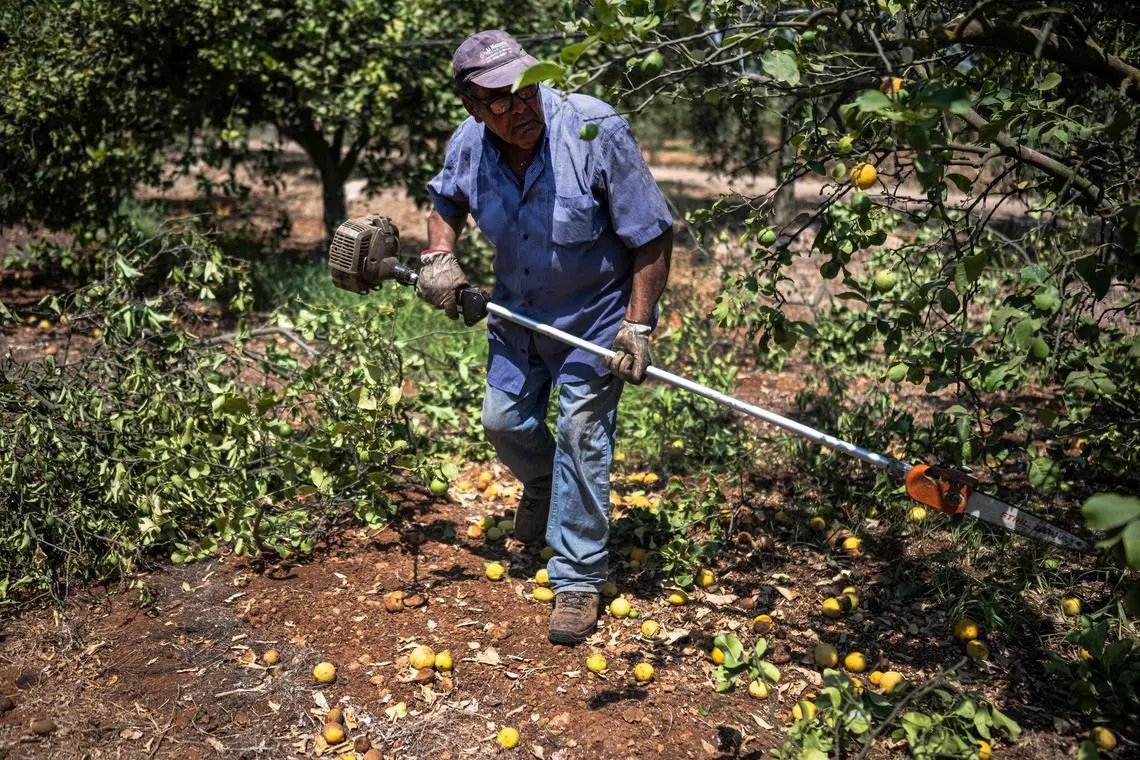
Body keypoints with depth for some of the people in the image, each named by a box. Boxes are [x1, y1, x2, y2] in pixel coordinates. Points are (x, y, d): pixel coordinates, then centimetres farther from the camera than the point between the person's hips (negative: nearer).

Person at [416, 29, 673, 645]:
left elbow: (652, 237, -22)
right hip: (517, 314, 5)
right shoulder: (467, 146, -13)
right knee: (503, 421, 14)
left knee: (581, 436, -6)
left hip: (594, 318, -5)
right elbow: (446, 202, 12)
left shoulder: (595, 132, -28)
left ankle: (577, 582, 8)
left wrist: (637, 326, -25)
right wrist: (438, 255, -8)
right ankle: (542, 487, 50)